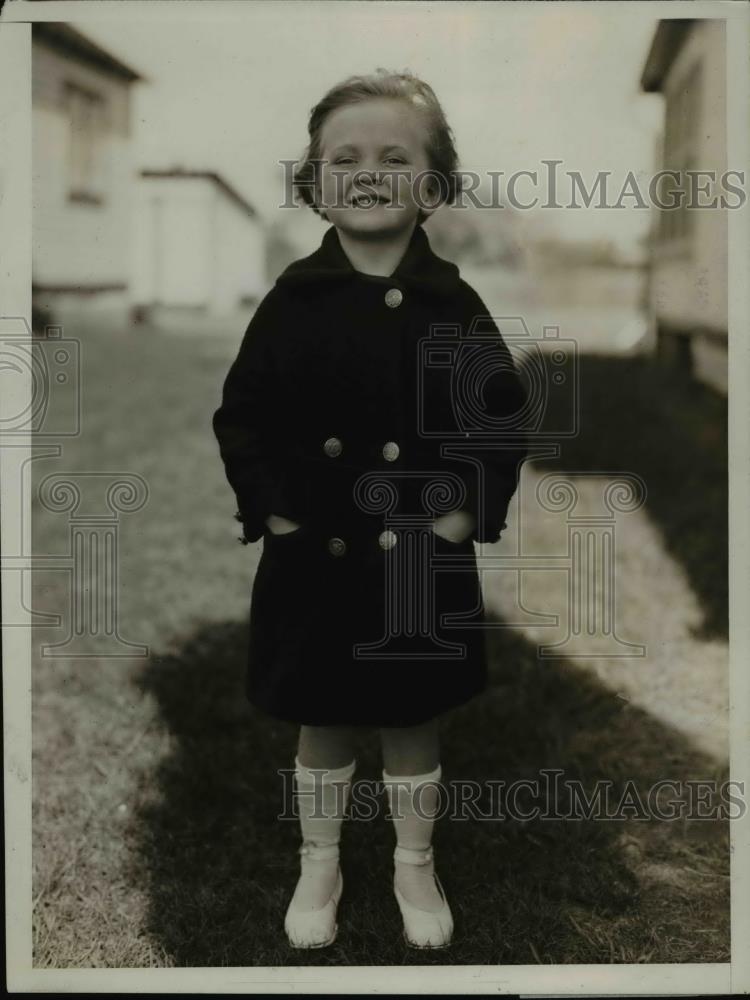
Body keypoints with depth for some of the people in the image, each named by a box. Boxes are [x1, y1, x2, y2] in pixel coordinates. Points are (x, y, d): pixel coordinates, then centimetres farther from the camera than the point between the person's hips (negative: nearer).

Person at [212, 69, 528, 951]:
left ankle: (415, 868, 36)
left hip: (422, 562, 0)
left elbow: (501, 416, 0)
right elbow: (241, 413, 0)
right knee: (322, 725, 15)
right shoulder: (294, 297, -4)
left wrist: (469, 510, -8)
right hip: (313, 557, 0)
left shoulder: (452, 301, -5)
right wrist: (269, 507, -9)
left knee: (413, 724, 15)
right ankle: (319, 866, 36)